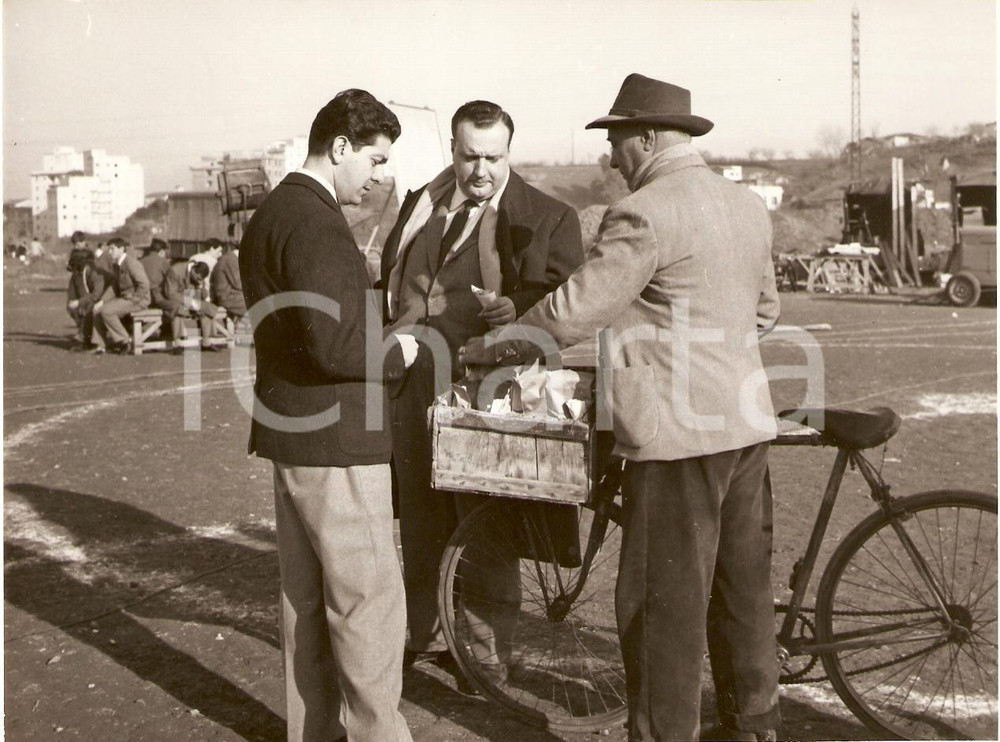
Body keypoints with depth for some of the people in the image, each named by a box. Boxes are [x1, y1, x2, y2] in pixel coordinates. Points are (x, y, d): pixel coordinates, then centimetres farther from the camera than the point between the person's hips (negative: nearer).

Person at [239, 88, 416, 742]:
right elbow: (333, 346, -27)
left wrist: (378, 338, 12)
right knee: (370, 599, -1)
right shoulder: (319, 226, -19)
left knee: (306, 597, 17)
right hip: (336, 443, -10)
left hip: (292, 436, 10)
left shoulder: (270, 214, 13)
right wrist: (396, 353, -10)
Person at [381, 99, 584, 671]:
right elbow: (388, 280, 23)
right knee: (420, 515, 15)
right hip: (413, 386, 5)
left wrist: (521, 308, -26)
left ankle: (487, 648, 17)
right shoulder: (418, 205, 15)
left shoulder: (548, 217, -1)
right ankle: (427, 634, 30)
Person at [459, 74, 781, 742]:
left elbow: (572, 311, -16)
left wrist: (492, 346, -2)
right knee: (742, 585, 19)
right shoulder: (749, 204, 12)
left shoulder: (644, 213, -15)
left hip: (677, 434, -9)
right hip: (747, 422, 9)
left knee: (664, 603, 2)